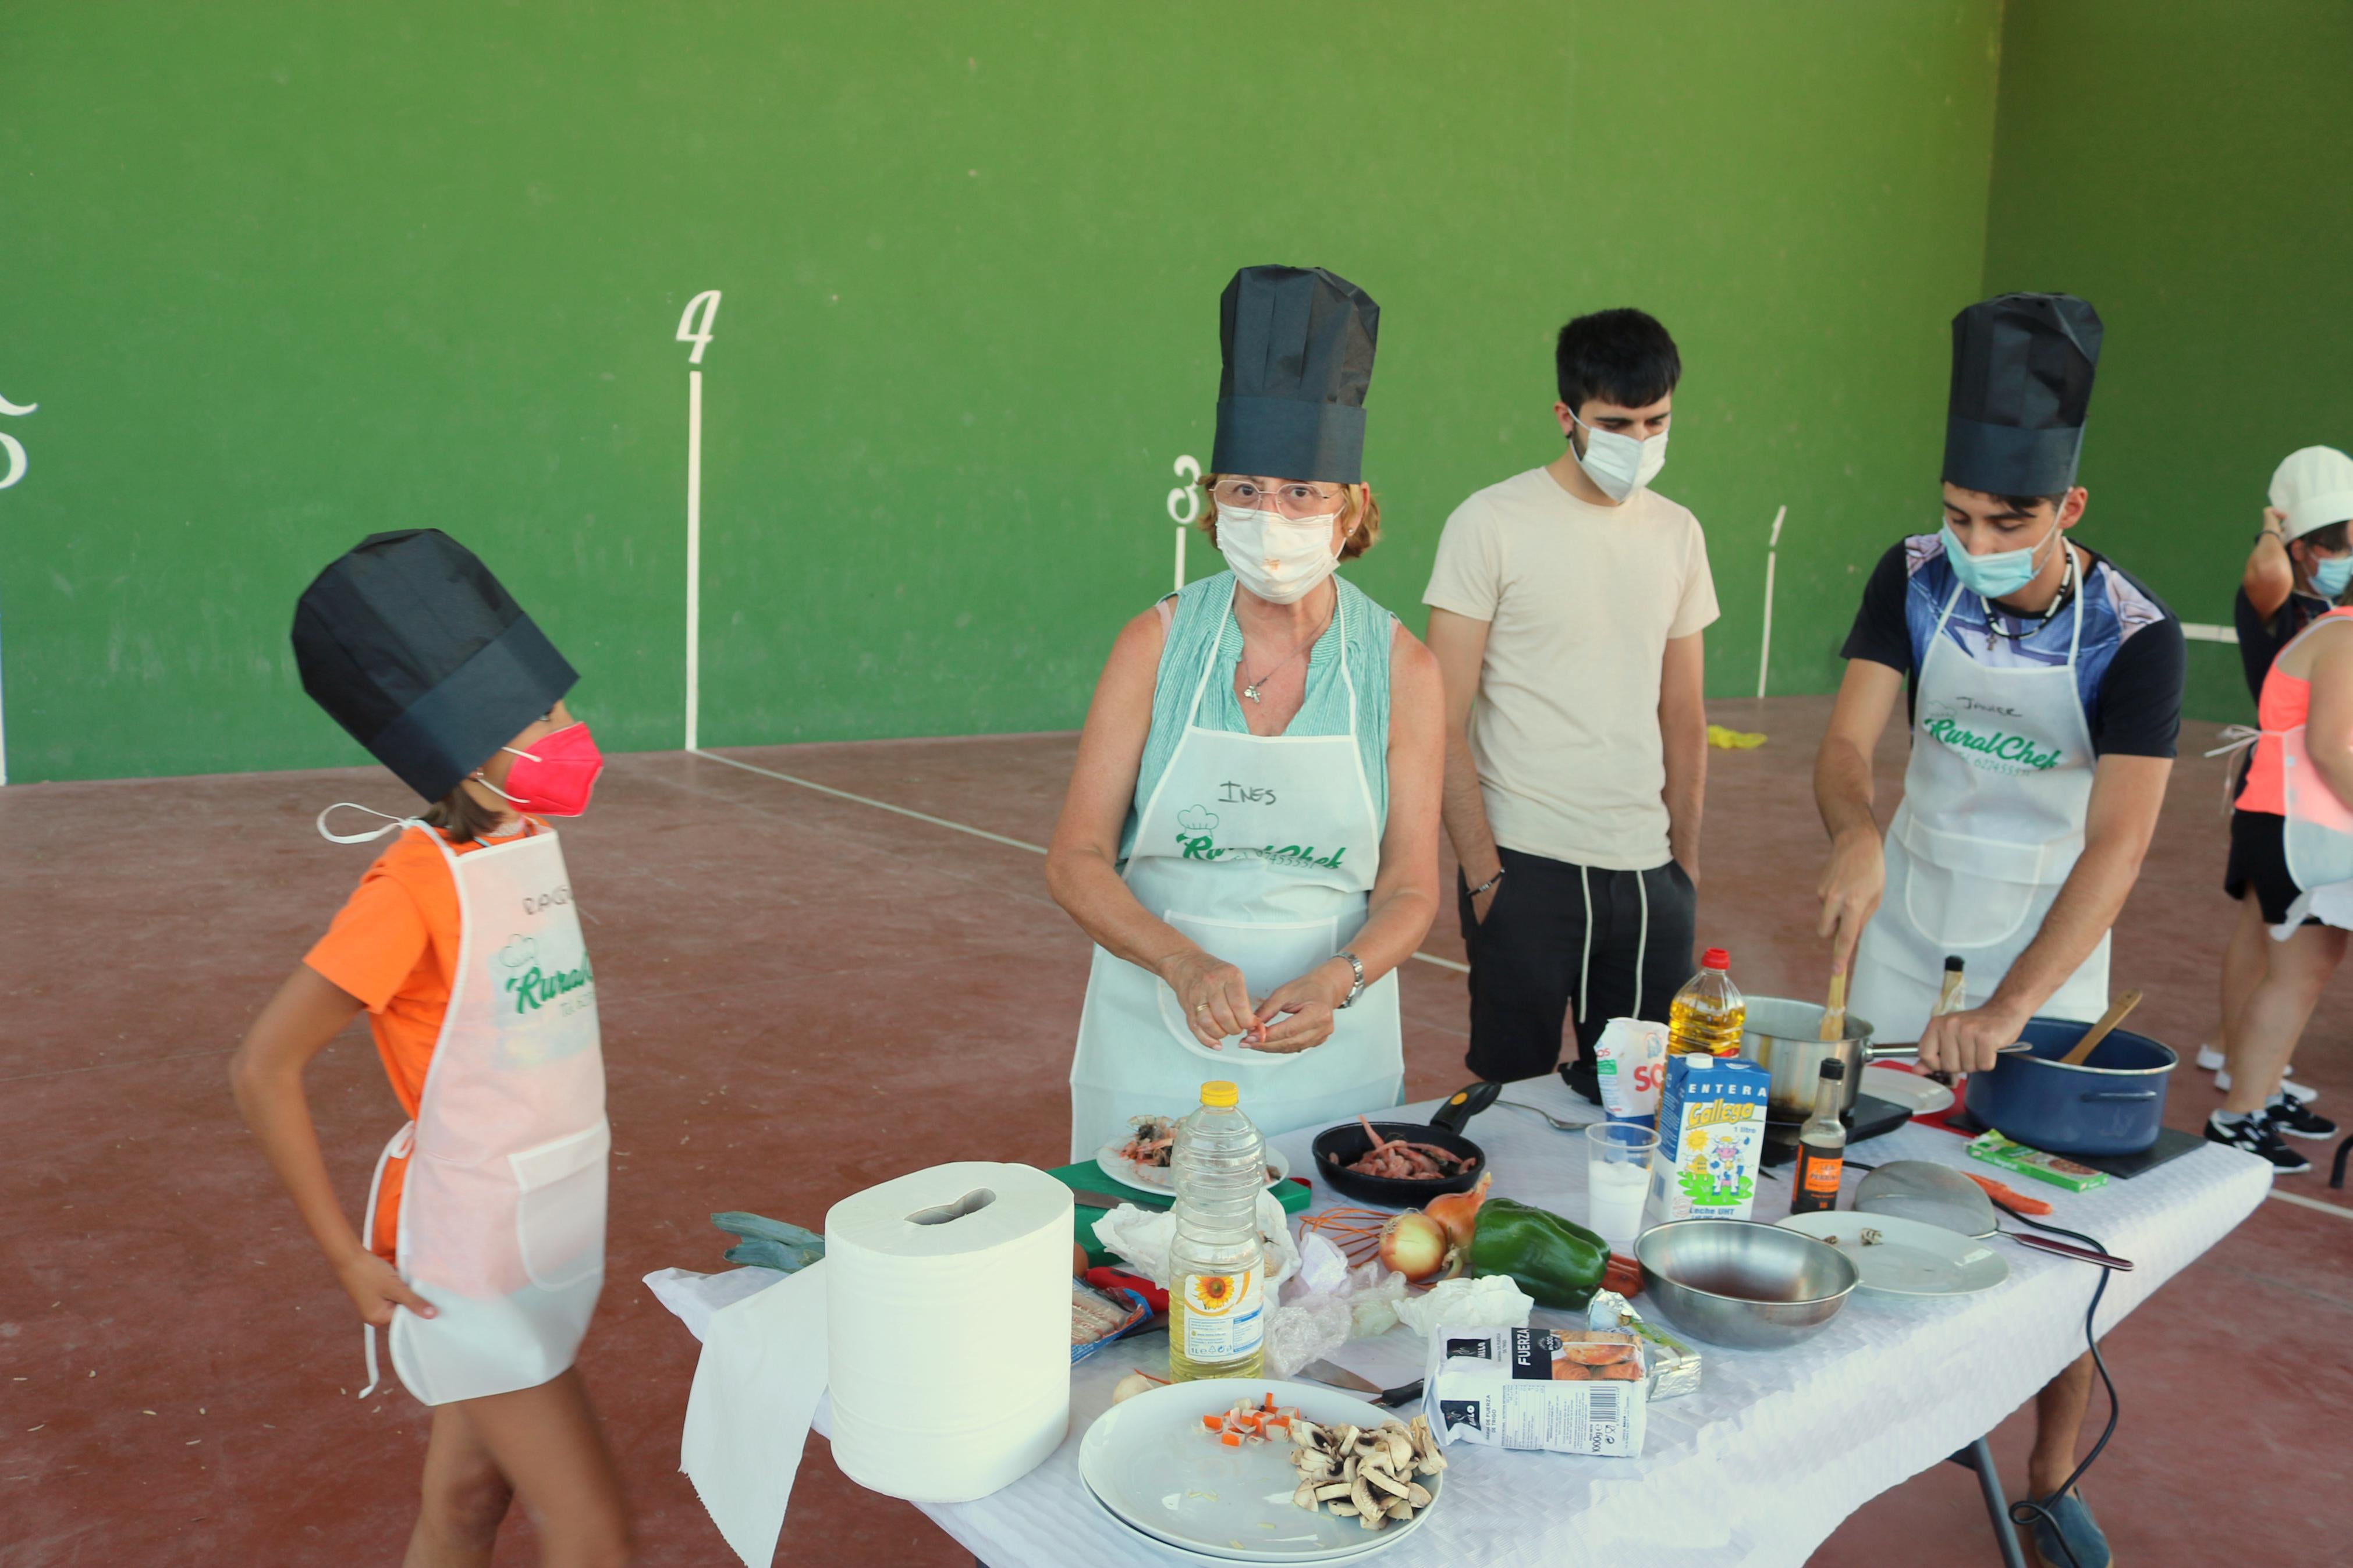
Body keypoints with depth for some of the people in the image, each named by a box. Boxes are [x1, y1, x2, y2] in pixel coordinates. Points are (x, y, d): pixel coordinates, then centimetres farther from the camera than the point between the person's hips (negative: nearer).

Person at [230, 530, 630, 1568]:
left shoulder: (530, 845, 0)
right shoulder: (420, 880, -22)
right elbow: (264, 1068, -18)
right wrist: (349, 1261, -14)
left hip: (550, 1236, 7)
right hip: (468, 1260, -7)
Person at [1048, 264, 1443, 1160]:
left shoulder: (1400, 669, -5)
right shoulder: (1158, 645, -6)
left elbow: (1409, 891, -1)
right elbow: (1075, 861, -7)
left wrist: (1335, 981, -20)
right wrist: (1184, 963, -23)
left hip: (1330, 1057, 1)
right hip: (1154, 1047, 0)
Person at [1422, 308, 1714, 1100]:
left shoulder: (1677, 533, 10)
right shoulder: (1491, 524, -5)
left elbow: (1682, 714, 16)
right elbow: (1444, 723, -7)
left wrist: (1687, 860, 11)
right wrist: (1483, 873, -11)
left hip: (1646, 870, 5)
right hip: (1526, 866, -4)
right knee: (1514, 1089, 4)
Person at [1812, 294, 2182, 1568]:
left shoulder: (2134, 638, -20)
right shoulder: (1915, 580, -11)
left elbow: (2117, 847, -25)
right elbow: (1844, 745, -16)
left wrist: (2006, 1012, -35)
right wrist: (1855, 831, -40)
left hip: (2050, 951, -2)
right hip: (1906, 929, 2)